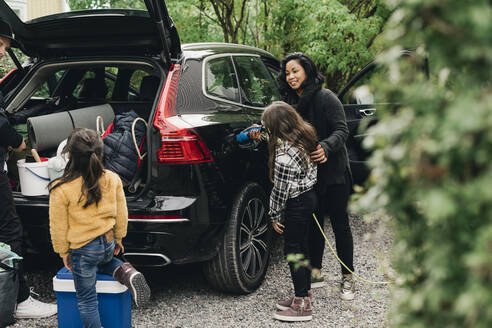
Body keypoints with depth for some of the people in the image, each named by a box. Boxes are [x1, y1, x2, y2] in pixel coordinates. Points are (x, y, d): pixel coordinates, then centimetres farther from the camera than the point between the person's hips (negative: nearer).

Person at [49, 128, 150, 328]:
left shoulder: (61, 190, -21)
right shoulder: (112, 179, -8)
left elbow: (58, 227, -11)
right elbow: (121, 214, 2)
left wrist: (64, 253, 4)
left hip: (83, 250, -4)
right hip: (108, 244, 5)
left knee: (87, 301, 10)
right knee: (104, 262, 36)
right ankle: (125, 272, 7)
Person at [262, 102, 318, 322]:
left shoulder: (284, 154, -26)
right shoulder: (304, 136, 2)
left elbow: (281, 189, -20)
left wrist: (275, 216, -8)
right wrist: (259, 134, 23)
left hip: (297, 204, -10)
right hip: (308, 196, 10)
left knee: (293, 249, -1)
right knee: (301, 247, 18)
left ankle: (302, 305, 4)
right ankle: (304, 294, 29)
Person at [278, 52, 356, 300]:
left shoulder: (325, 98, -12)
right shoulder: (292, 103, 10)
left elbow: (341, 130, -18)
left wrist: (326, 147, -36)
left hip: (333, 171, -6)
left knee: (339, 223, 2)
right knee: (313, 222, 13)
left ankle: (347, 279, 12)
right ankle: (316, 273, 26)